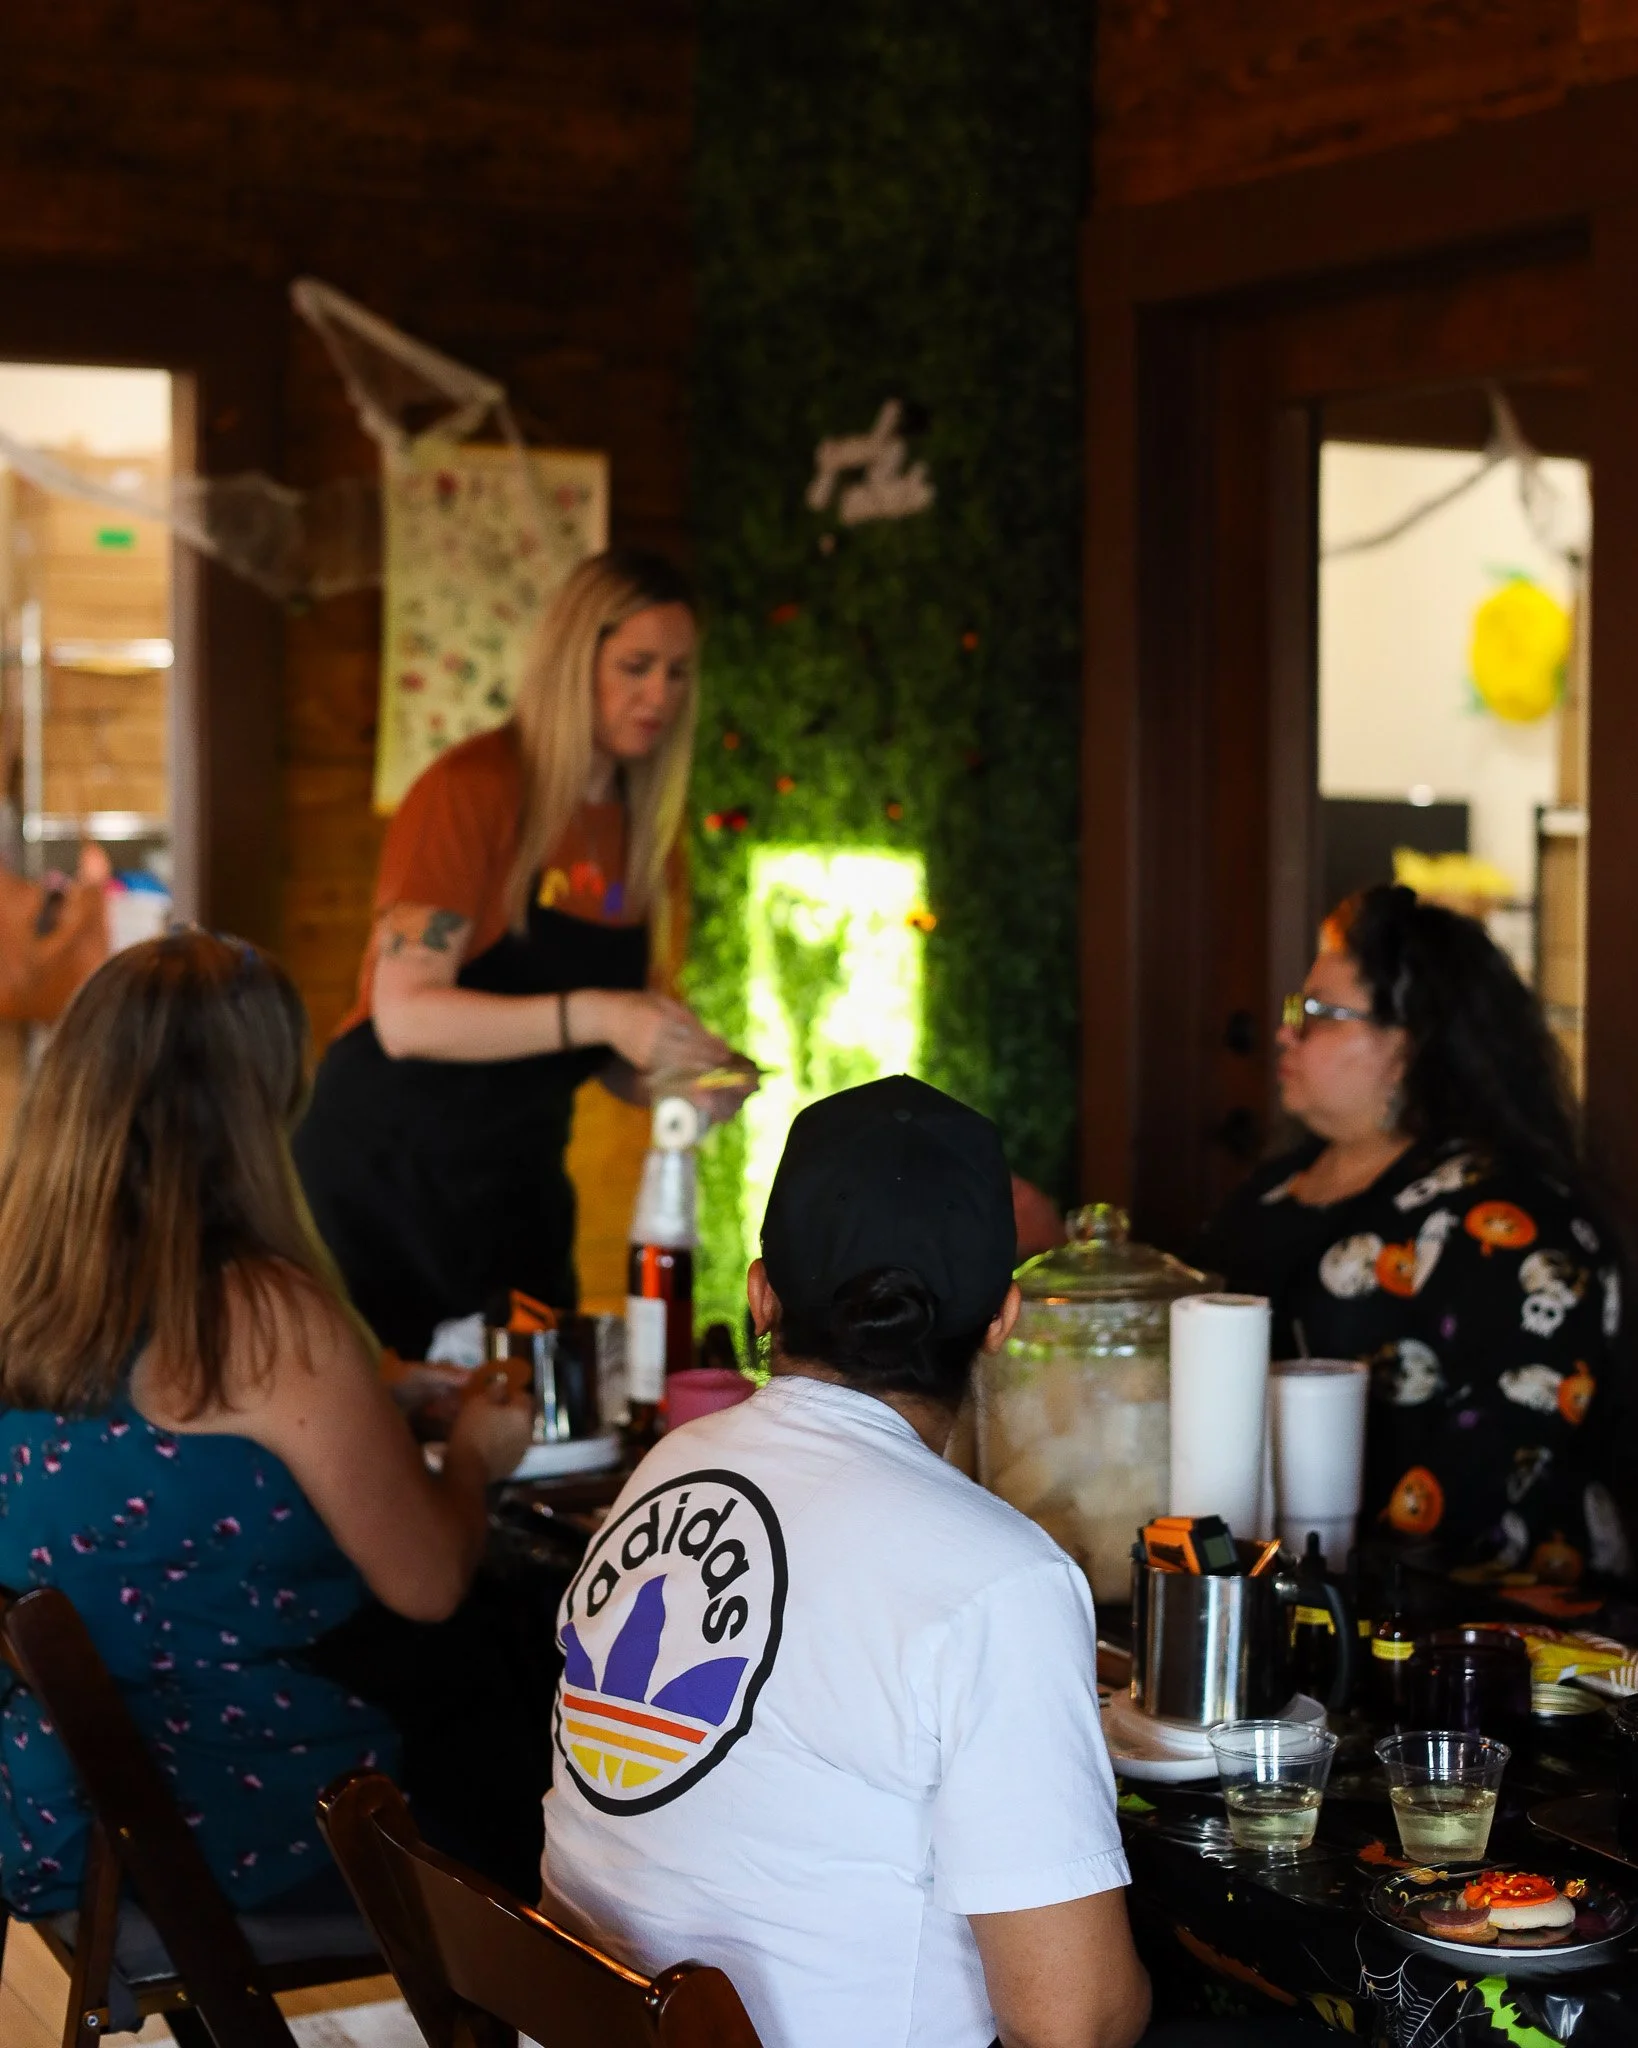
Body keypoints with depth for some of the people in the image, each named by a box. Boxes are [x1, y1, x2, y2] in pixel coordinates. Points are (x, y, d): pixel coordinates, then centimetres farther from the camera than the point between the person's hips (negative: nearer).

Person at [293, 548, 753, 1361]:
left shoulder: (637, 828, 7)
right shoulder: (473, 789, -13)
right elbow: (406, 1014, -22)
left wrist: (674, 1080, -4)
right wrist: (594, 1016, -30)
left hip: (518, 1185, 6)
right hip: (388, 1172, -6)